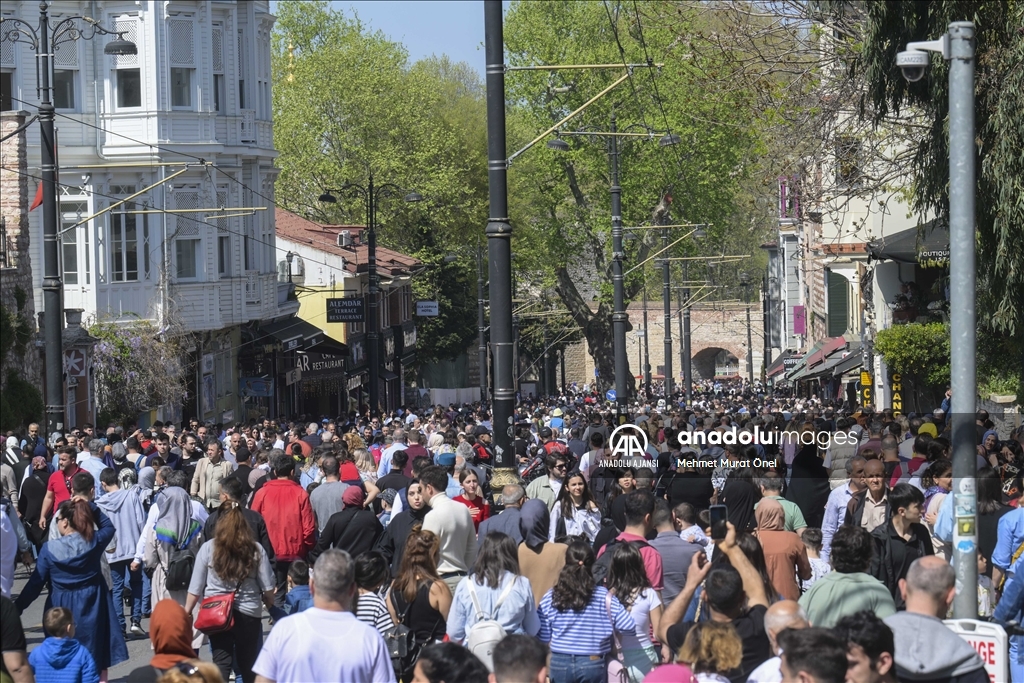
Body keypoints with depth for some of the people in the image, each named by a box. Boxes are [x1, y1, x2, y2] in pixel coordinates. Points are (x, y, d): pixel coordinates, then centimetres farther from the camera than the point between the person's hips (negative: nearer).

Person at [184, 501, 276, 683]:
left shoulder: (208, 548, -4)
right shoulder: (256, 550, -3)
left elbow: (195, 588, -3)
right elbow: (268, 588, -1)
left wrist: (186, 612, 7)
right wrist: (271, 607, 17)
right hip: (248, 614, 1)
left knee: (221, 663, 1)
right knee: (248, 665, 14)